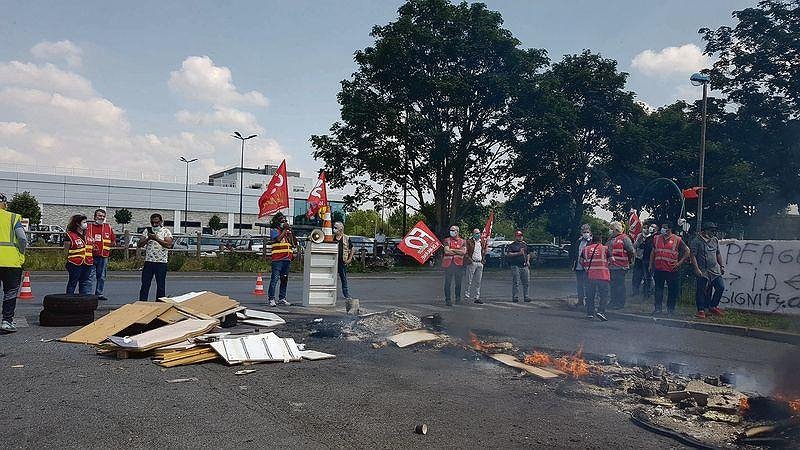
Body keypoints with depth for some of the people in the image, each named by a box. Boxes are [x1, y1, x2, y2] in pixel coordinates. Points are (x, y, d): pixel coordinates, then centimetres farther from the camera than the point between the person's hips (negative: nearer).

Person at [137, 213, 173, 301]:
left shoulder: (165, 231, 0)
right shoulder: (147, 230, 10)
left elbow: (169, 245, -16)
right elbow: (139, 245, 5)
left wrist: (156, 238, -22)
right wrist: (148, 239, -11)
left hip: (161, 263, -2)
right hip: (148, 261, 3)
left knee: (161, 286, 4)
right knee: (145, 285, 3)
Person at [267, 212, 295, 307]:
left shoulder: (287, 231, 18)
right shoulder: (274, 230, 1)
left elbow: (292, 243, 13)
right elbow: (278, 239, -18)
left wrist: (290, 232, 2)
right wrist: (285, 230, -11)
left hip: (287, 258, 6)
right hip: (277, 258, -6)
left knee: (284, 279, 9)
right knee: (275, 279, -8)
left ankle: (282, 298, 16)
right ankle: (271, 299, -5)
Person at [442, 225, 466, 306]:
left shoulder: (462, 241, 11)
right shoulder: (447, 240, 7)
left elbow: (464, 251, -3)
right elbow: (446, 251, -8)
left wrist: (452, 250, -7)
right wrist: (459, 251, -2)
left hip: (459, 264, 2)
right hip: (448, 263, -2)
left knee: (458, 282, 7)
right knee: (448, 282, -2)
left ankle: (458, 298, 22)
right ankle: (447, 299, 3)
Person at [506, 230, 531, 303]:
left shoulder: (525, 244, 19)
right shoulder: (511, 245, 1)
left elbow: (528, 254, 27)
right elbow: (508, 254, -11)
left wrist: (528, 261, 10)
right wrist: (518, 253, -16)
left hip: (524, 266, 5)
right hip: (515, 266, -5)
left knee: (526, 282, 3)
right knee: (515, 283, -5)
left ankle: (526, 297, 9)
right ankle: (515, 297, 0)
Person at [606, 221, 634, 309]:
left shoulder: (624, 238, -8)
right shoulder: (611, 240, 17)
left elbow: (631, 251, -9)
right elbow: (607, 250, 29)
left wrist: (628, 261, -2)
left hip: (620, 267, -8)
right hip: (611, 266, 8)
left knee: (620, 285, -4)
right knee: (613, 285, 13)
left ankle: (620, 303, 2)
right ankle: (613, 301, 23)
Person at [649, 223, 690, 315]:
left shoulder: (677, 239, 0)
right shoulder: (656, 238, 10)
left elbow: (687, 252, 5)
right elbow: (653, 253, 19)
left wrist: (680, 262, -3)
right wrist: (651, 265, 15)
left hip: (672, 270, -2)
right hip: (658, 269, 2)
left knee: (672, 290, 3)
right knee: (658, 289, 5)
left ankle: (671, 308, 15)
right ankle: (657, 308, 10)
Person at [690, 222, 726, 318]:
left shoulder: (715, 240, 12)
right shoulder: (697, 241, -7)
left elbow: (718, 254, 21)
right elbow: (693, 256, -10)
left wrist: (722, 266, 16)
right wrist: (697, 269, -17)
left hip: (715, 270, 6)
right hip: (703, 271, -5)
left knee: (721, 287, -1)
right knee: (701, 291, -2)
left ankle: (713, 306, 17)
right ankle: (701, 310, 8)